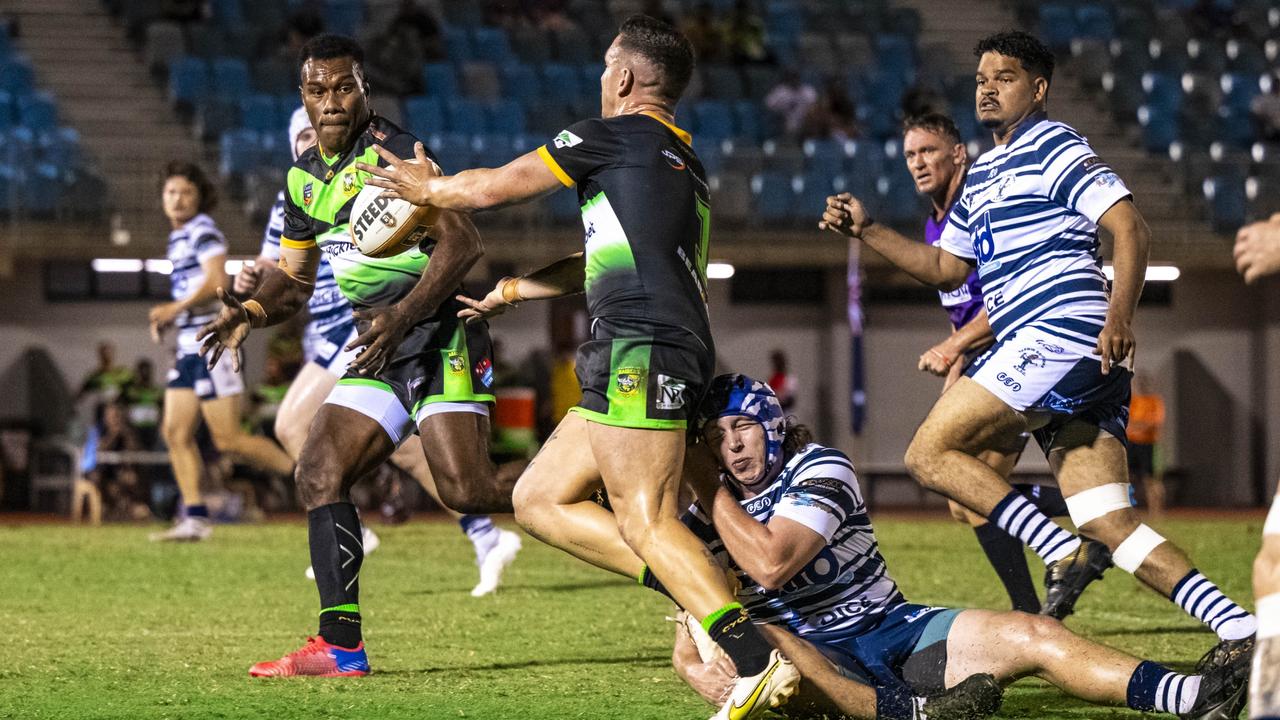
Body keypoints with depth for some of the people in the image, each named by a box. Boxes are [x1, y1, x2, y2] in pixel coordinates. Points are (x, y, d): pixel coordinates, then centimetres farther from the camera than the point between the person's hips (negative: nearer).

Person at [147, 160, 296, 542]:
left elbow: (217, 282, -22)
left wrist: (175, 309, -19)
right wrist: (169, 319, 13)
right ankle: (195, 518, 1)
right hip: (190, 349, 10)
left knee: (228, 438, -10)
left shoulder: (203, 232, -9)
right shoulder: (179, 238, 20)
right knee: (175, 432, 2)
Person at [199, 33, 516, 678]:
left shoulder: (393, 151, -12)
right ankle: (341, 646, -3)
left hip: (439, 337, -8)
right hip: (379, 351, 8)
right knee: (319, 472, -3)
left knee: (467, 491, -21)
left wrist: (402, 316, -27)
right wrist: (251, 312, 3)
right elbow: (296, 275, 24)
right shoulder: (304, 177, 14)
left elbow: (461, 243, -19)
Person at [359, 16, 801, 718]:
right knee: (539, 500, 11)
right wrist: (511, 290, 47)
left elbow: (492, 188, 7)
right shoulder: (683, 162, 26)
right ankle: (705, 594, 0)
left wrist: (427, 188, 26)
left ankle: (759, 661, -25)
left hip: (642, 347, -9)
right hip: (631, 364, 9)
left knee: (646, 523, -16)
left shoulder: (615, 135, 0)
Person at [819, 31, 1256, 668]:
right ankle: (1240, 630, -9)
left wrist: (1120, 311, -24)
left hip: (1059, 335, -9)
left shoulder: (1052, 147, 0)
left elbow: (1130, 227, -10)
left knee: (930, 454, -8)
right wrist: (866, 231, 23)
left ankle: (1066, 555, -16)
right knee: (1110, 524, -1)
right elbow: (945, 268, 32)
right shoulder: (982, 174, 27)